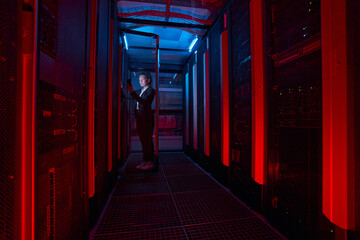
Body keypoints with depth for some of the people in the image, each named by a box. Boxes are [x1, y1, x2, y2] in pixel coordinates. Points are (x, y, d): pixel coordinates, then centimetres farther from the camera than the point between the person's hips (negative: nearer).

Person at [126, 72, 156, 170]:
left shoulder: (151, 90, -2)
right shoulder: (139, 91, 20)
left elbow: (143, 101, -18)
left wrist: (132, 91, -24)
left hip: (146, 118, -7)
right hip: (139, 118, 7)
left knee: (147, 139, -5)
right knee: (143, 140, 8)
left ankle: (150, 162, 2)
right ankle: (144, 161, 16)